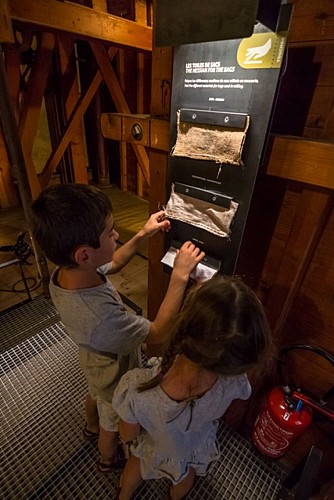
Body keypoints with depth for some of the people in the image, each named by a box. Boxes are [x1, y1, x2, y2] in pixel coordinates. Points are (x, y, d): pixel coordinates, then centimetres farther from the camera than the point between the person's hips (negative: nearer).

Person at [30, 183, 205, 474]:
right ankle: (109, 460, 62)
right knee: (113, 425, 28)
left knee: (95, 395, 38)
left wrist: (144, 235, -13)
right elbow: (159, 334, -34)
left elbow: (112, 264, -6)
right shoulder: (101, 319, -50)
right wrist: (180, 276, -33)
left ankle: (92, 427, 71)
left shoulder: (65, 273, -26)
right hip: (116, 378, -6)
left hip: (95, 362, 6)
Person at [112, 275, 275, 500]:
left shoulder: (135, 389, -47)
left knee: (136, 464, 37)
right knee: (184, 478, 39)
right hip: (195, 451, 2)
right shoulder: (234, 384, -42)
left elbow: (128, 435, -22)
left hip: (152, 449, -1)